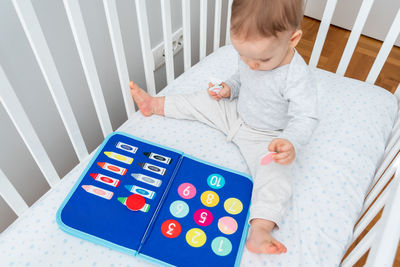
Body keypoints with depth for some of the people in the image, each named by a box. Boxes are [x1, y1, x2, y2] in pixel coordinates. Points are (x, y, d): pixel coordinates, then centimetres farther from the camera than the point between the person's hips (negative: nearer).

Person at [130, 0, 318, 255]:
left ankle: (259, 231, -33)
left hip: (266, 138, -6)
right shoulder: (250, 54, -12)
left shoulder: (297, 78, -33)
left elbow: (305, 118, -33)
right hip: (236, 113, 6)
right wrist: (229, 88, -10)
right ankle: (155, 104, 28)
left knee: (274, 177, -27)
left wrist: (291, 143, -52)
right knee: (201, 101, 8)